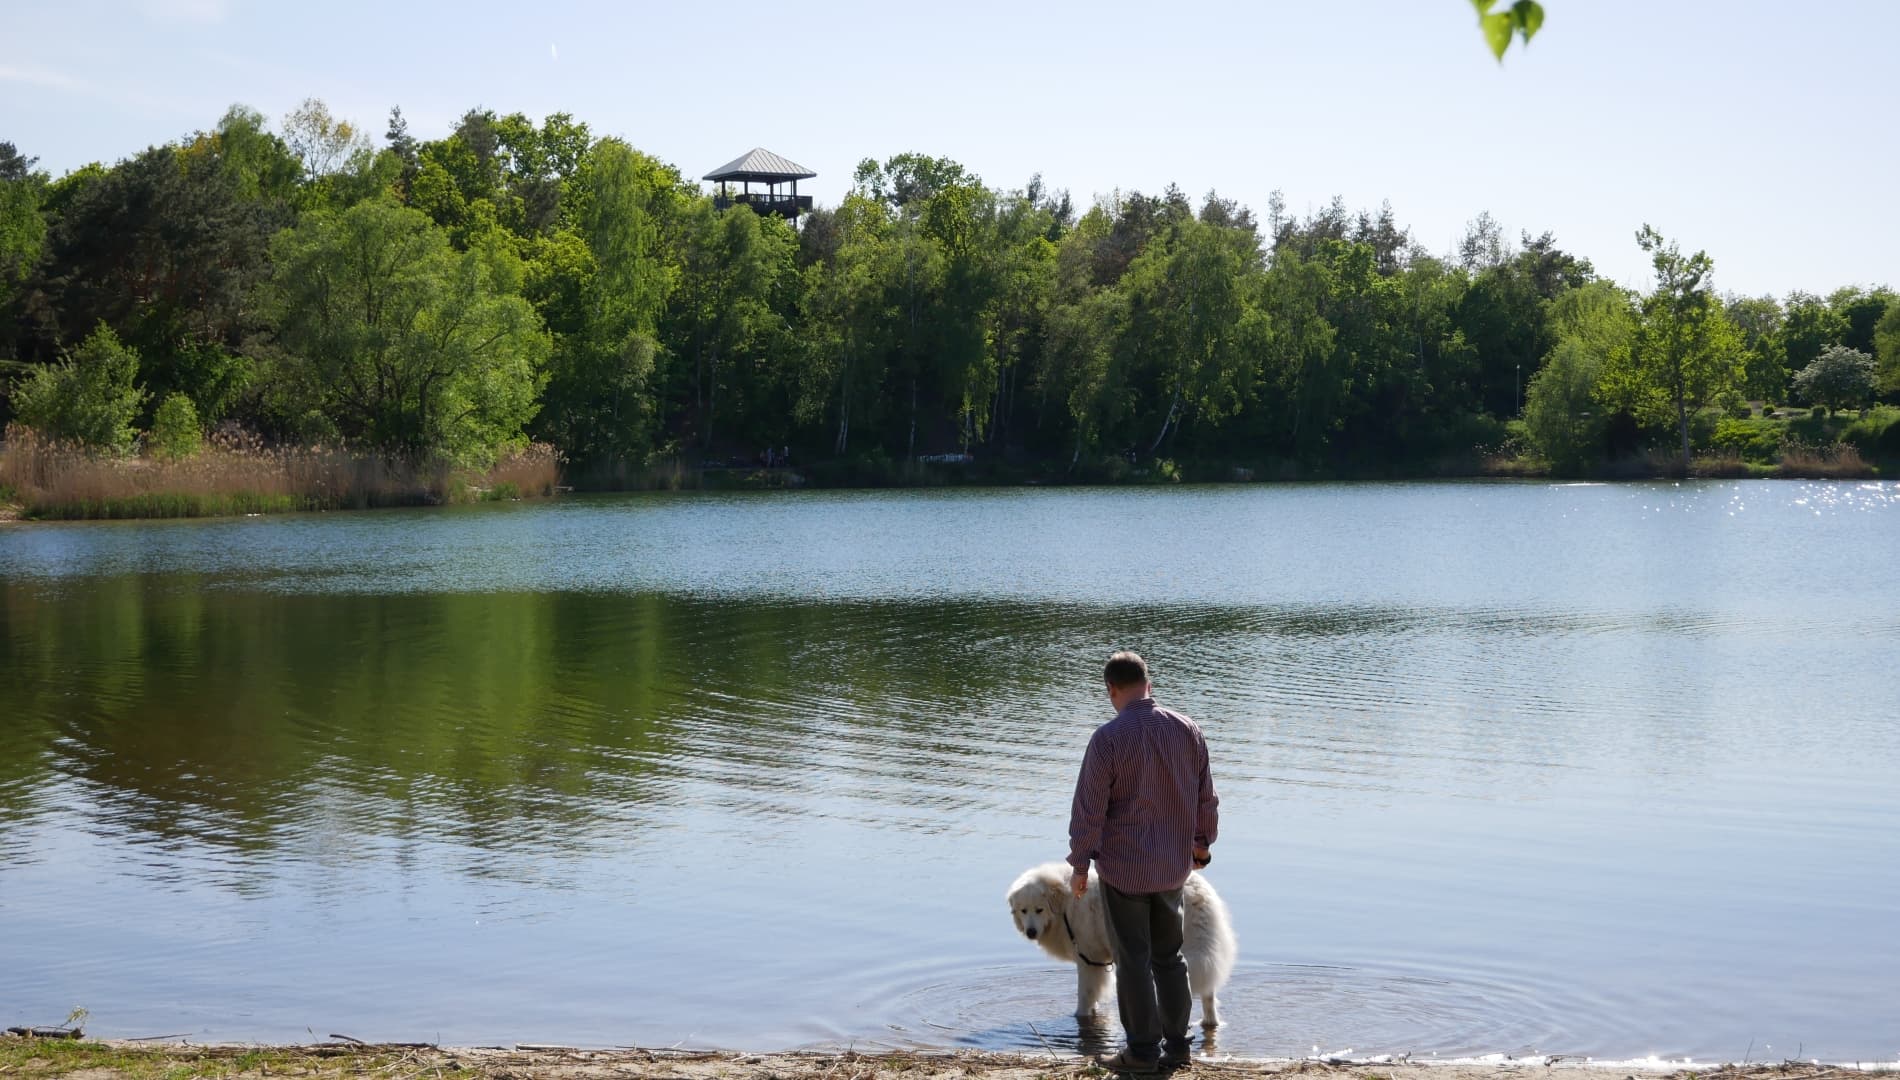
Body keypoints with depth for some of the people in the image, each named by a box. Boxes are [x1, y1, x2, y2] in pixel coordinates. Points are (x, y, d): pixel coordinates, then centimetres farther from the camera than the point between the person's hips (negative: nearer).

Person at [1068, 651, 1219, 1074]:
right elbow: (1206, 797, 8)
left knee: (1133, 960, 4)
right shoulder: (1188, 730, -1)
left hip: (1123, 868, -5)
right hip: (1173, 866, 5)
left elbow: (1089, 807, -14)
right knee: (1169, 956, 17)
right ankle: (1177, 1045, 21)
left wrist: (1079, 865, -5)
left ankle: (1142, 1051, 9)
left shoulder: (1108, 738, -17)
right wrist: (1200, 843, 22)